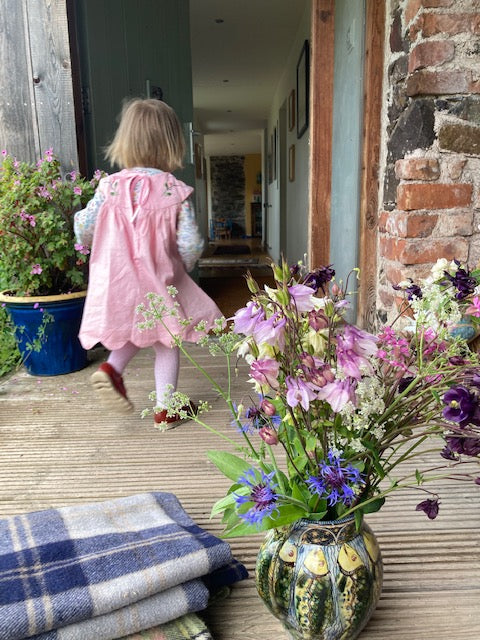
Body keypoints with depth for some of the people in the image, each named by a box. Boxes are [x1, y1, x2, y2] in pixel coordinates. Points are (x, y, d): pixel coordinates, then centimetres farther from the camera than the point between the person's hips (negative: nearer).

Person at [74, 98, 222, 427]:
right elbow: (190, 244, -13)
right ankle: (165, 408, 21)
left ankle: (112, 368, 6)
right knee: (167, 344, 14)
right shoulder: (177, 191, -9)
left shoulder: (110, 185, -4)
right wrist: (182, 267, 8)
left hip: (116, 282, 3)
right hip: (159, 282, -2)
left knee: (134, 331, 29)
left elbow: (84, 228, -1)